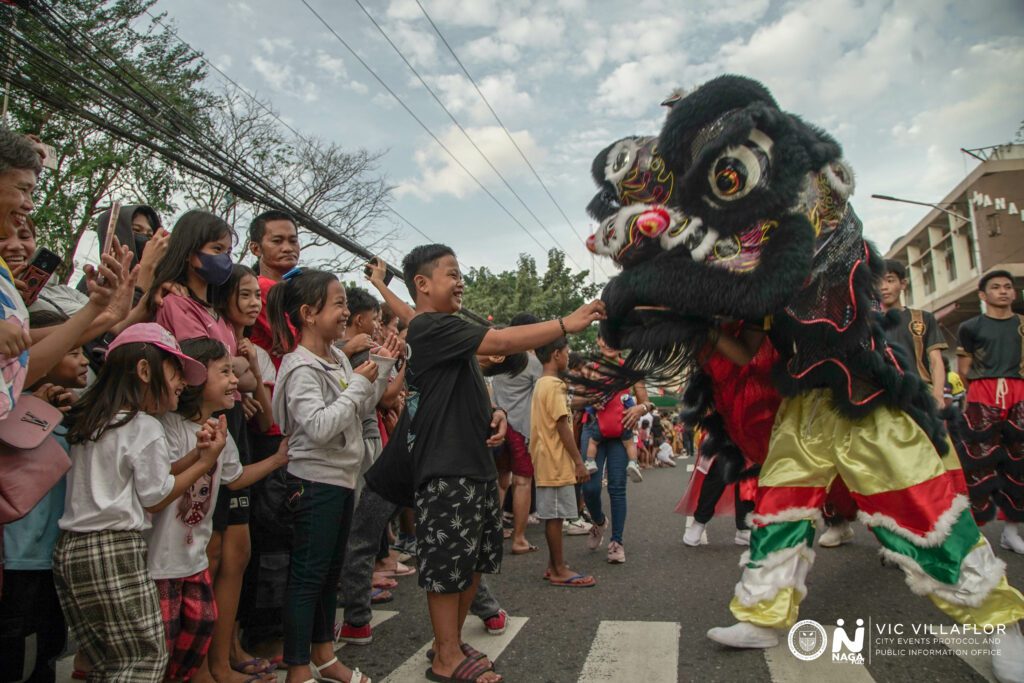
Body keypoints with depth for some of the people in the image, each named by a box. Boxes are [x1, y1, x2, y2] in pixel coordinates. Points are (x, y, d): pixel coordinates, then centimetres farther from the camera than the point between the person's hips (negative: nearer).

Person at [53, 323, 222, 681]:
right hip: (116, 549, -9)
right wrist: (205, 461, 0)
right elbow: (154, 498, -4)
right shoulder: (145, 426, -11)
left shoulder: (91, 420, 14)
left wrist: (193, 456, 9)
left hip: (69, 550, 9)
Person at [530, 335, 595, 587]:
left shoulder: (541, 384, 15)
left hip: (547, 462, 10)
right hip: (556, 462, -10)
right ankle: (559, 571, 4)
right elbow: (562, 426, -19)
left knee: (552, 515, 13)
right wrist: (579, 461, -16)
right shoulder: (554, 386, -15)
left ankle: (554, 566, 21)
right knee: (555, 515, -3)